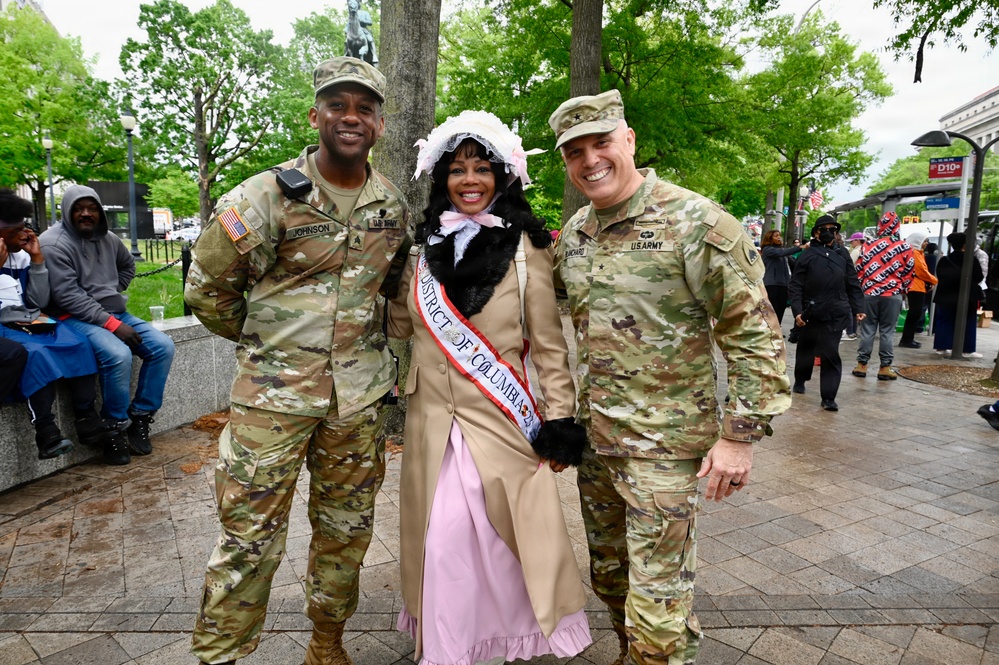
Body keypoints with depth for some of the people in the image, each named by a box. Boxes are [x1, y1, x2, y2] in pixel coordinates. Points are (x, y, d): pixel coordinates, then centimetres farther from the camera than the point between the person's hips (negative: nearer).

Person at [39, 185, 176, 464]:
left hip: (115, 314, 7)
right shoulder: (54, 243, -11)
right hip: (77, 318, -7)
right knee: (118, 355, -33)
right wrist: (111, 323, -23)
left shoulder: (108, 239, 10)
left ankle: (140, 419, -2)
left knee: (163, 346, -10)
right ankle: (114, 430, -14)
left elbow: (128, 265, 32)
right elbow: (67, 295, -18)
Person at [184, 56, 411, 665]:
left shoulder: (395, 206, 5)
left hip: (361, 393, 4)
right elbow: (206, 285, 1)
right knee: (251, 536, 2)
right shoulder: (269, 195, -9)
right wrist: (262, 339, 8)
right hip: (275, 391, -4)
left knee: (347, 529, 16)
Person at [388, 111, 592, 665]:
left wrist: (560, 420, -5)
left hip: (501, 419, -3)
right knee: (441, 540, 5)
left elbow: (548, 343, -2)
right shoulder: (426, 245, 9)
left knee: (510, 535, 6)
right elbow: (398, 324, 20)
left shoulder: (524, 246, -2)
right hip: (434, 419, 3)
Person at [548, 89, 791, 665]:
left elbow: (754, 332, -13)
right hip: (593, 437, 7)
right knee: (609, 575, 21)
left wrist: (740, 435, -15)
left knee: (657, 602, -1)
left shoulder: (696, 222, -14)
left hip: (665, 442, -6)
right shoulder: (573, 234, 6)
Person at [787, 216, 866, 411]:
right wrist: (797, 311, -14)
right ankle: (800, 380, 39)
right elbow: (795, 286, -5)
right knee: (805, 349, 16)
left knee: (830, 354, -4)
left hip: (836, 314, 1)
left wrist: (858, 309, 5)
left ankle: (828, 397, -2)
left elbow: (853, 284, 10)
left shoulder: (842, 254, 7)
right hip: (811, 313, -1)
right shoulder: (807, 255, -2)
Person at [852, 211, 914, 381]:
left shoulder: (868, 245, 0)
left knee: (867, 330, 7)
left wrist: (862, 288, 17)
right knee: (887, 331, 4)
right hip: (893, 295, -1)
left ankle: (862, 365, 10)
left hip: (869, 293, 1)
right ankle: (885, 368, 7)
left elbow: (859, 269, 4)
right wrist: (902, 289, 19)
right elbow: (909, 272, 3)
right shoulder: (904, 247, -3)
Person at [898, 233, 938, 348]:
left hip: (919, 286, 10)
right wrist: (934, 280, -3)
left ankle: (908, 339, 16)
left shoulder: (918, 253, 20)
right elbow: (922, 271, -15)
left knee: (915, 313, 11)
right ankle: (906, 340, -7)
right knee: (914, 313, -9)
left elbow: (922, 271, 18)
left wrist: (930, 282, 5)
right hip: (915, 286, -10)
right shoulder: (914, 253, -12)